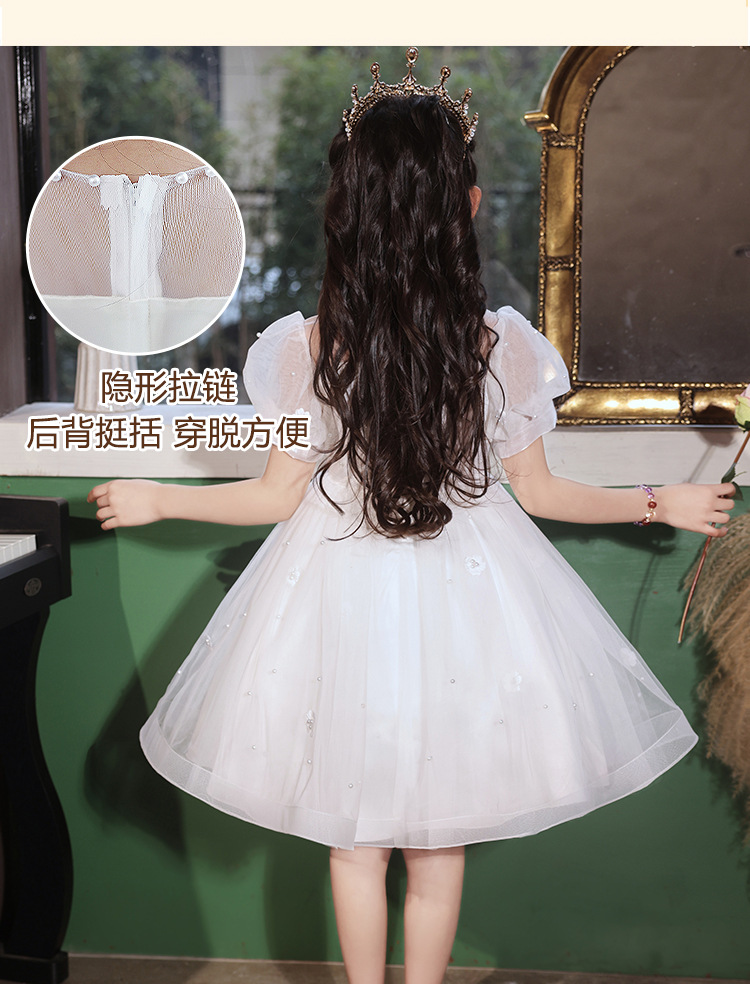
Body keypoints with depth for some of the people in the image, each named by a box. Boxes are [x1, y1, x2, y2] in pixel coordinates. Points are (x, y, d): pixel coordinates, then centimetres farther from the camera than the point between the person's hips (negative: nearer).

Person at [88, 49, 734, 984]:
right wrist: (664, 503, 12)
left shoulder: (304, 347, -15)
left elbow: (278, 496, -7)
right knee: (440, 844, 18)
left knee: (355, 838, 19)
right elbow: (539, 492, -4)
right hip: (465, 592, 1)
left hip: (341, 591, 0)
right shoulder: (503, 345, -14)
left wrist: (154, 499, 10)